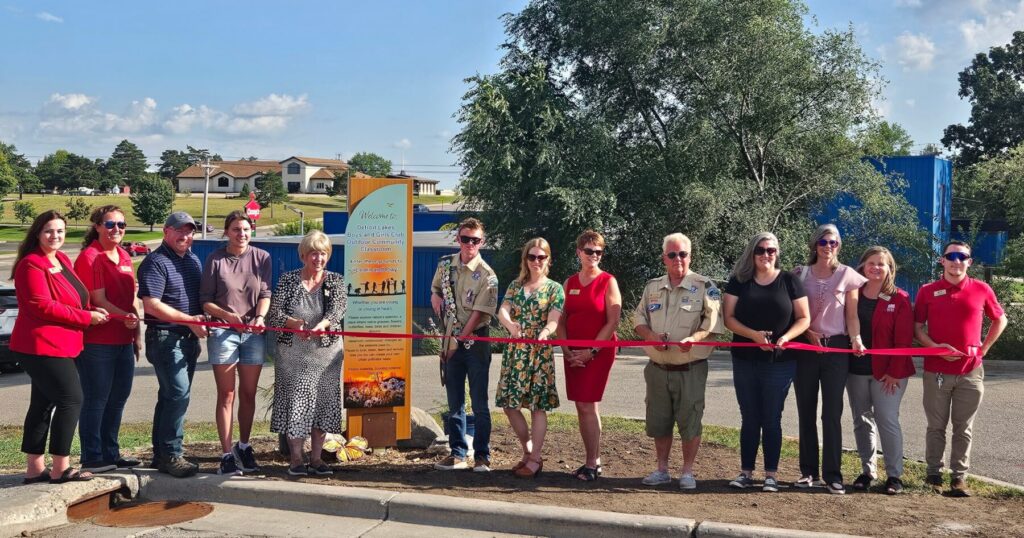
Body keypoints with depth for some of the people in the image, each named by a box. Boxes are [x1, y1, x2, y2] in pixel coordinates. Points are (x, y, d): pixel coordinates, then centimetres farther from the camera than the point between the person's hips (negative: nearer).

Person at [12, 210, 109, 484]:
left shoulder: (62, 259, 14)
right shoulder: (31, 265, -14)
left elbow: (74, 299, 23)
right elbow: (43, 306, -20)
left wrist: (92, 310, 4)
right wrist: (85, 317, -17)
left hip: (55, 345, 9)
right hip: (43, 345, -9)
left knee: (43, 404, 12)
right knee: (71, 399, -9)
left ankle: (35, 468, 19)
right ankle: (61, 468, -2)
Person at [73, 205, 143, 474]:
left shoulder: (124, 256, 13)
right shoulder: (89, 257, -11)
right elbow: (99, 300, -17)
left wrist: (137, 333, 16)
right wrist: (125, 318, -30)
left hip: (124, 340, 8)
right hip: (97, 340, -8)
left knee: (118, 397, 15)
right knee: (96, 400, 0)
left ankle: (110, 453, 26)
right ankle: (92, 458, 10)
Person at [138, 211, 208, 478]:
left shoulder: (193, 260, 15)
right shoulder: (156, 262, -11)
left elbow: (202, 296, 26)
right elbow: (151, 305, -19)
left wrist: (203, 321, 7)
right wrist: (190, 320, -18)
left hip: (189, 338, 8)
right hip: (165, 338, -8)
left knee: (172, 396, 13)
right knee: (179, 394, -13)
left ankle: (161, 454, 22)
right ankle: (170, 455, -4)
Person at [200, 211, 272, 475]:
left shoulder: (262, 257, 4)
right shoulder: (215, 259, -1)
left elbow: (265, 293, -1)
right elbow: (205, 300, 0)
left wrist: (260, 317, -20)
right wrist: (227, 315, -17)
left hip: (254, 332, 2)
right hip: (222, 332, -2)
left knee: (248, 394, 11)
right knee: (227, 395, 0)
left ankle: (244, 447, 27)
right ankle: (227, 454, 3)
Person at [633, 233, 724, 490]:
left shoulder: (705, 286, -2)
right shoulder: (652, 287, 11)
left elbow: (713, 322, -9)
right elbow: (639, 318, 11)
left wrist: (694, 338, -26)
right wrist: (651, 336, -9)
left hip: (690, 369, -4)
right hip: (658, 368, 4)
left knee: (690, 421, 0)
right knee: (658, 421, 11)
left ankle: (687, 472, 15)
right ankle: (662, 470, 25)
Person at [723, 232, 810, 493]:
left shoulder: (789, 281, 2)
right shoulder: (739, 281, 4)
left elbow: (804, 318, 1)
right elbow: (729, 318, -2)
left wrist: (786, 337, -17)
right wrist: (754, 334, -18)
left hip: (780, 362, -1)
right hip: (745, 360, 1)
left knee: (772, 419, 4)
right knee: (749, 419, 8)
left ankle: (771, 475, 13)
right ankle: (746, 472, 16)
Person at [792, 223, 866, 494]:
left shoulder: (847, 275, 4)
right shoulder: (800, 274, 6)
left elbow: (852, 314, 2)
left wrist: (856, 338, -15)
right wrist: (808, 332, -8)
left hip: (836, 349, -1)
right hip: (805, 348, 2)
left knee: (832, 413, -3)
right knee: (806, 412, 5)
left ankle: (832, 475, 2)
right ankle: (809, 472, 13)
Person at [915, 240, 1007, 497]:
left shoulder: (981, 290, 2)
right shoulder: (928, 291, 0)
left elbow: (1000, 320, 15)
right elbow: (917, 327, 2)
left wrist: (984, 348, 6)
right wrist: (935, 347, -14)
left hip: (971, 372, 1)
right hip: (936, 371, 0)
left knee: (963, 428, 6)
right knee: (936, 426, 7)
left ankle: (959, 477, 15)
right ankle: (933, 475, 16)